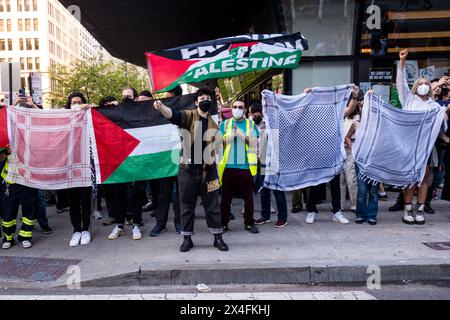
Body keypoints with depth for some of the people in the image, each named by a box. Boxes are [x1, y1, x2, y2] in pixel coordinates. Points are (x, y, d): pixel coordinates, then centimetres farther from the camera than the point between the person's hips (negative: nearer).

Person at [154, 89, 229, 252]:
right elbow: (172, 114, -23)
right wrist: (161, 107, -44)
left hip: (208, 169, 2)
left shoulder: (214, 122, 8)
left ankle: (218, 237, 20)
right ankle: (187, 239, 21)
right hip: (187, 169, -2)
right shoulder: (188, 116, -2)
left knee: (212, 205, 8)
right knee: (187, 205, 8)